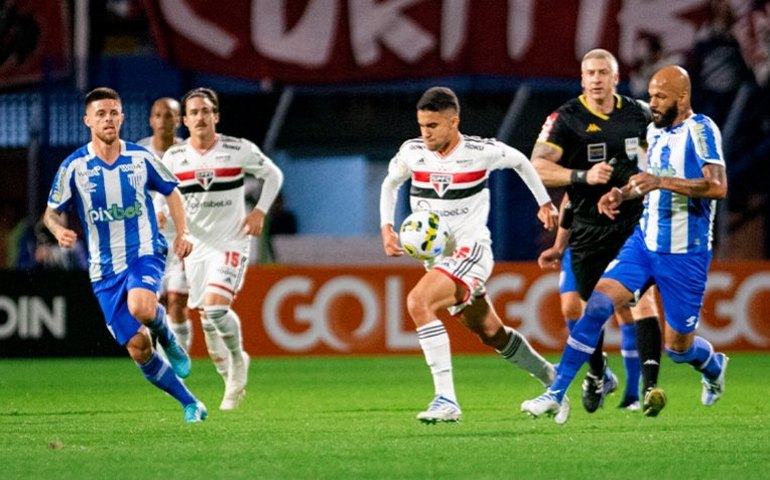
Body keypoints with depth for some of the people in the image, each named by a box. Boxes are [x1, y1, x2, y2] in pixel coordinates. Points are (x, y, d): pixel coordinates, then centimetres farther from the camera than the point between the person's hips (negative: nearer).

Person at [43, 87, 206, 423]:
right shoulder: (74, 167, -3)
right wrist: (59, 230, -20)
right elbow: (51, 212, 4)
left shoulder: (141, 158, 0)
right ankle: (190, 405, 14)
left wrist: (182, 233, 0)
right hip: (104, 268, 1)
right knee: (138, 349, -3)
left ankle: (167, 337, 0)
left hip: (145, 253, -1)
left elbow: (171, 192, 14)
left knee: (140, 306, -35)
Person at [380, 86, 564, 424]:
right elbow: (390, 184, 18)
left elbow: (519, 161, 8)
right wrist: (387, 228, 3)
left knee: (418, 302, -29)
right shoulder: (412, 152, -3)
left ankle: (446, 400, -31)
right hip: (436, 256, 6)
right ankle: (552, 380, 41)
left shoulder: (481, 152, -13)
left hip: (470, 250, -6)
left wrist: (544, 202, 18)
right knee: (490, 333, 18)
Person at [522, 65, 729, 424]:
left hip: (685, 255, -6)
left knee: (678, 347, 6)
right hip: (645, 242, 6)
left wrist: (662, 182, -32)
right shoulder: (655, 131, 9)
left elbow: (718, 187, -26)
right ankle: (556, 393, -11)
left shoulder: (701, 130, -14)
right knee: (597, 306, -13)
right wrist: (622, 194, 6)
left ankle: (713, 367, 42)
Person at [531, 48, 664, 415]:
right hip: (588, 230, -1)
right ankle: (598, 375, 34)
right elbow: (538, 167, -17)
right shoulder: (566, 119, -7)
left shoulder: (638, 114, 5)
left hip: (633, 224, 1)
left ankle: (648, 384, -22)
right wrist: (583, 176, -28)